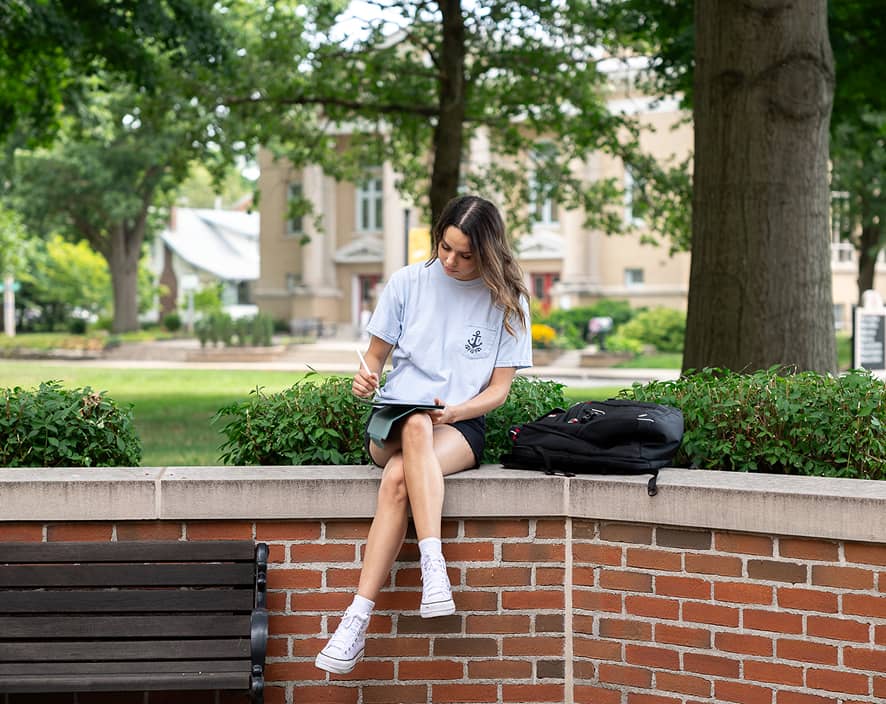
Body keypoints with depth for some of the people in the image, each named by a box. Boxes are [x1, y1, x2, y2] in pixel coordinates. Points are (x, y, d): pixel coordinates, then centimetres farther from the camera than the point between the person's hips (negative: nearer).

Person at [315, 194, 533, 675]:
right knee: (417, 426, -39)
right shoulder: (408, 282, 6)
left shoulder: (507, 300, 4)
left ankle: (358, 617, -42)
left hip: (461, 426, -1)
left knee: (398, 478, -35)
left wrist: (455, 410, -16)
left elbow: (499, 389, 3)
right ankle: (434, 567, -48)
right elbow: (377, 354, 14)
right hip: (391, 419, 1)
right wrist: (365, 376, -10)